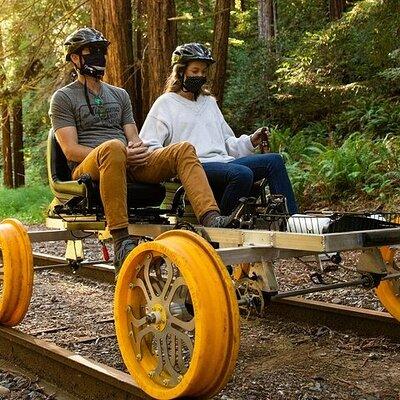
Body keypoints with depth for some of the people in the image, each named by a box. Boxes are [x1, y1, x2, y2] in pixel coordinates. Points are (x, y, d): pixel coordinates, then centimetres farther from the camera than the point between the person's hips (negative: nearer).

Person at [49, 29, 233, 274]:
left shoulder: (119, 95, 26)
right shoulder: (64, 98, 9)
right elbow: (71, 151, -4)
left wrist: (139, 148, -7)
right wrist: (122, 153, -16)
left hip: (130, 164, 5)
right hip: (88, 169, -5)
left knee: (184, 150, -16)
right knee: (113, 147, -40)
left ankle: (211, 218, -36)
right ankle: (121, 241, -44)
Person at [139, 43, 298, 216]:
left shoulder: (209, 102, 30)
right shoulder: (166, 104, 9)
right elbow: (147, 147, -1)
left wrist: (250, 142, 10)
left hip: (224, 162, 7)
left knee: (274, 160, -13)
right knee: (243, 174, -35)